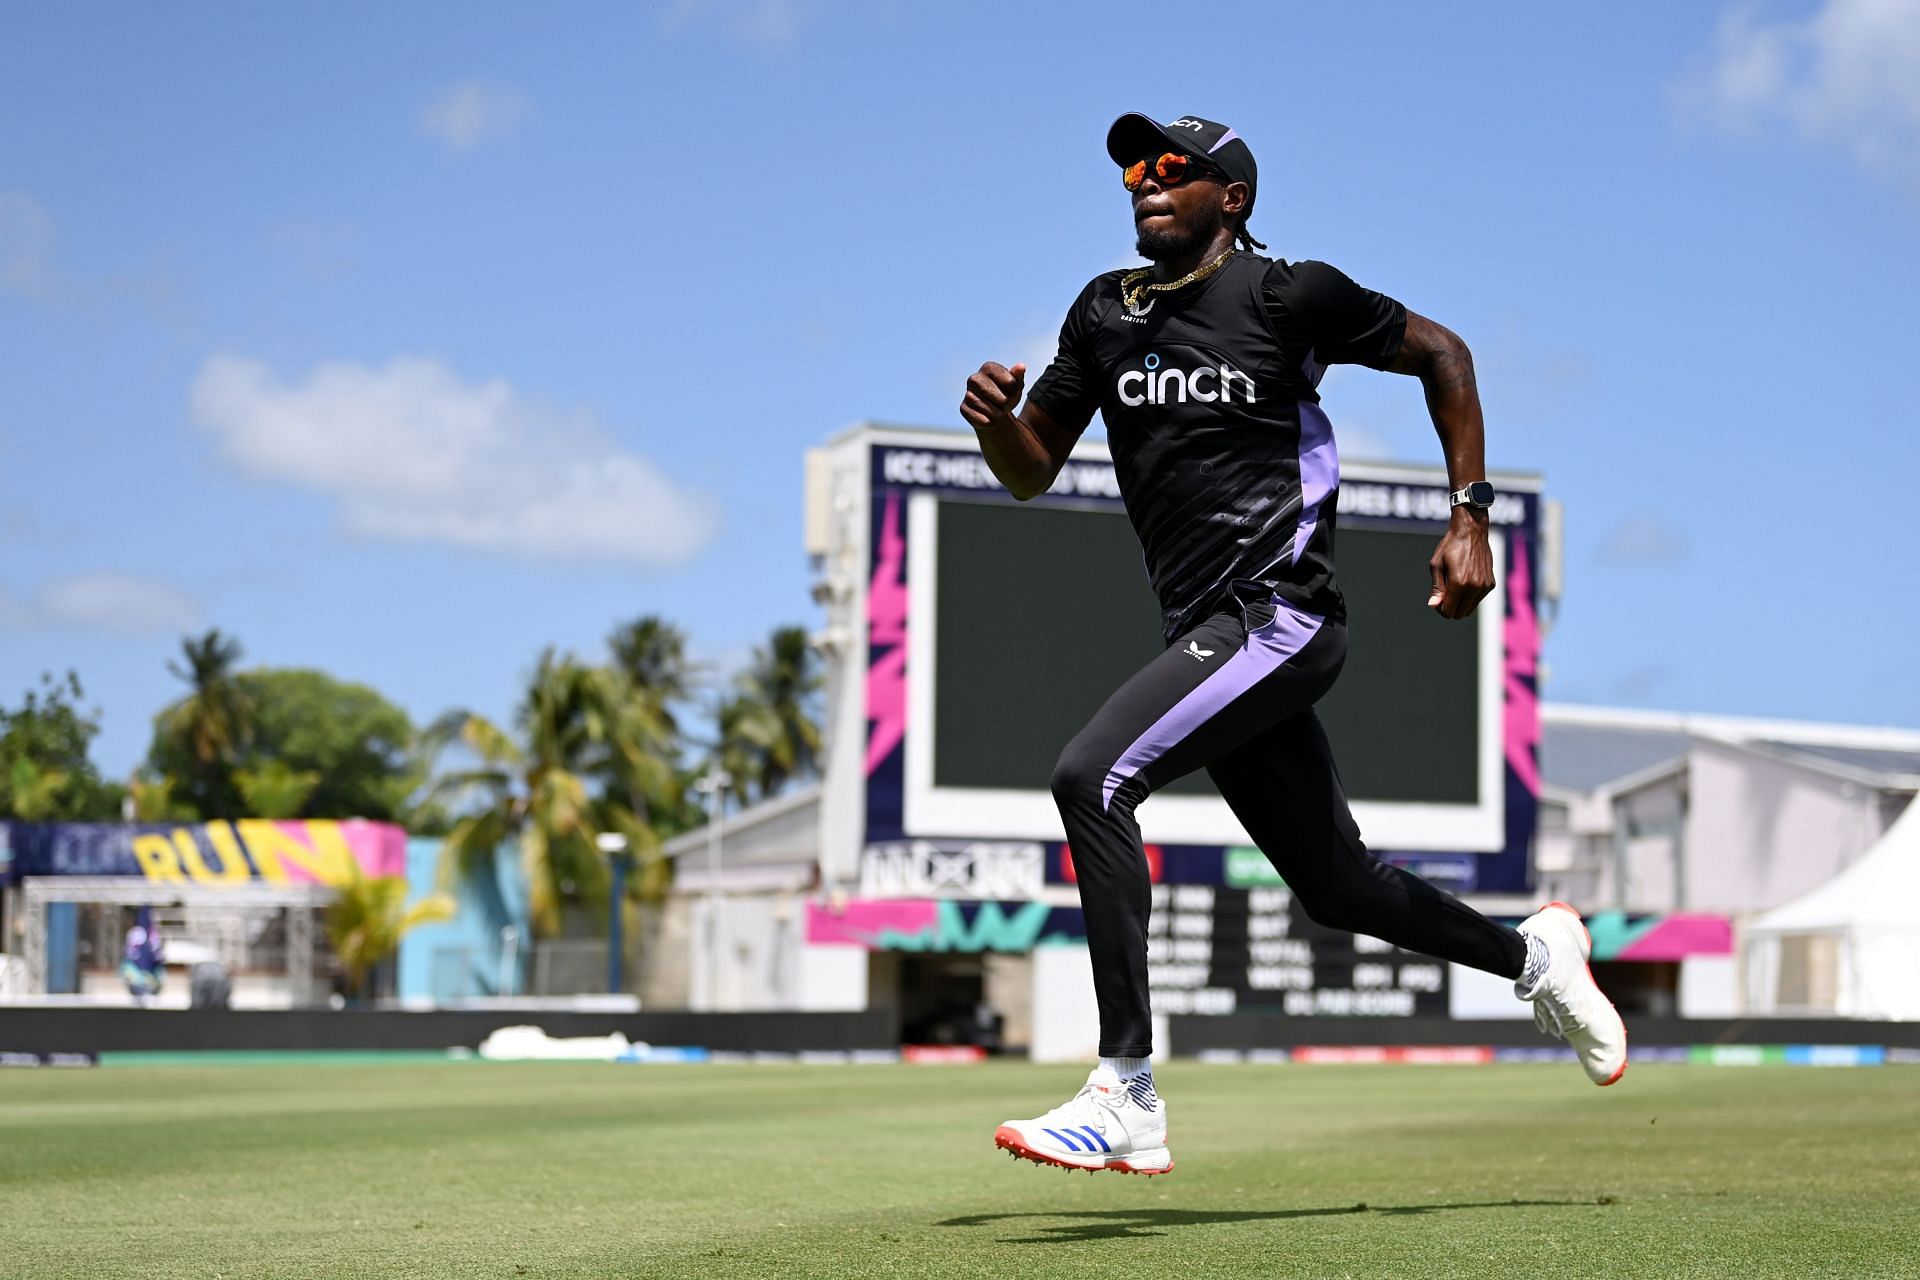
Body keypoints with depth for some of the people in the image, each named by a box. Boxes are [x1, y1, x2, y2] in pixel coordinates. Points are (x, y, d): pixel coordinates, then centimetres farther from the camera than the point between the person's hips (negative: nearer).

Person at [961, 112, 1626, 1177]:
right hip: (1209, 637, 7)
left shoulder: (1286, 295, -5)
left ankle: (1127, 1100, -24)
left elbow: (1440, 353, 5)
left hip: (1279, 616, -7)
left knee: (1091, 777, -25)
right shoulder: (1104, 314, 13)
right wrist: (997, 419, -9)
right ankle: (1531, 955, 42)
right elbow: (1030, 472, 14)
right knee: (1335, 885, 16)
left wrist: (1469, 518, -1)